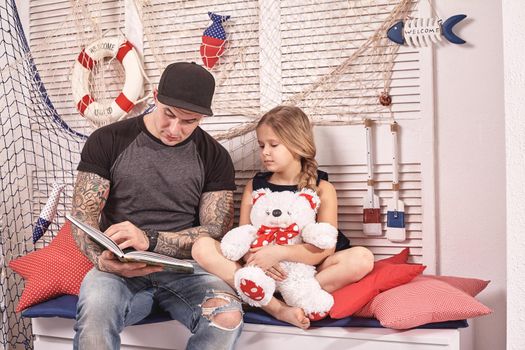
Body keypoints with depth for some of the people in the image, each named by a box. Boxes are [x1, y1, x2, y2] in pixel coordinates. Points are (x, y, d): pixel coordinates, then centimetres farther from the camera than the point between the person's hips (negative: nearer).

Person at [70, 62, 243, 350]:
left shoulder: (214, 158, 4)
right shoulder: (107, 141, 2)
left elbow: (216, 232, -2)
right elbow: (83, 215, 1)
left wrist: (149, 240, -18)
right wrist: (101, 259, -22)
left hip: (185, 268, 2)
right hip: (119, 269, -1)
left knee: (228, 316, -30)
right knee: (94, 312, -36)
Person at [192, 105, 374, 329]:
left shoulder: (322, 189, 0)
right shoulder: (254, 186, 9)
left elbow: (325, 248, -10)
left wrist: (279, 252, -25)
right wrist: (255, 259, -22)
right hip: (261, 271, 3)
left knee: (362, 258, -26)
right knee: (202, 247, -19)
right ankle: (277, 308, -30)